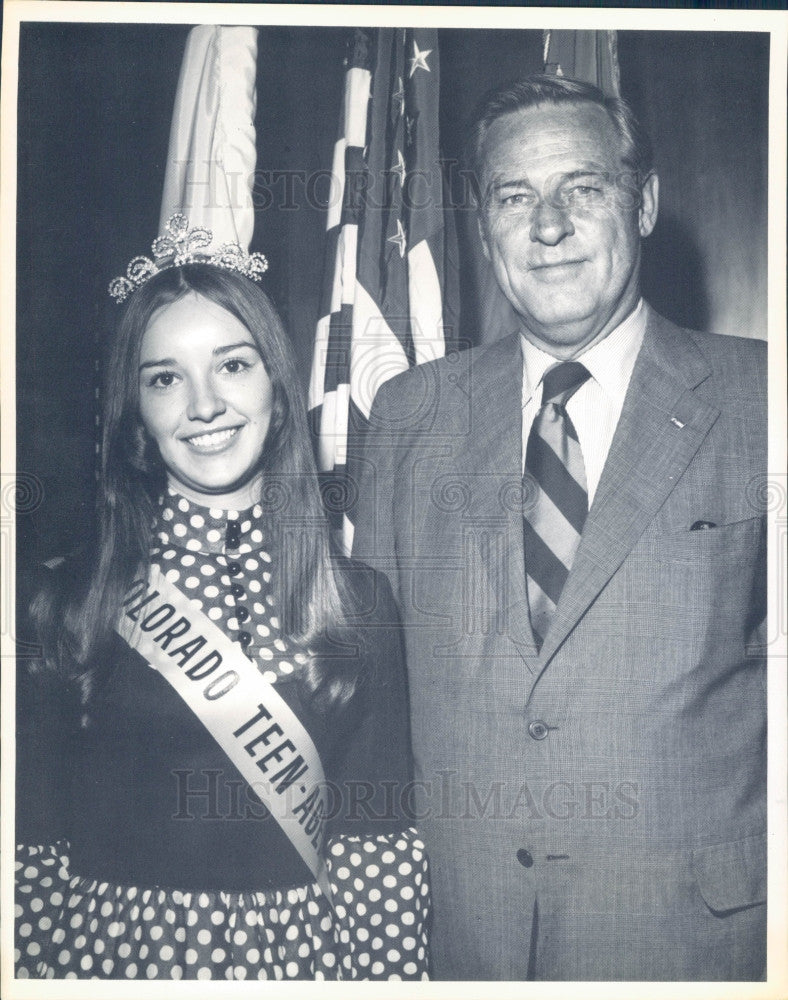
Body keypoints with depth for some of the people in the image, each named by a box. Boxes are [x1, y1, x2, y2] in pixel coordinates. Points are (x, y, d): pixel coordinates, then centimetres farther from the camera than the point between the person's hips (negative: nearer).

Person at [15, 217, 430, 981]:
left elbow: (381, 855, -4)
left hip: (301, 951, 1)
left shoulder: (358, 604, -4)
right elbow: (34, 850, -4)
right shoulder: (70, 602, -6)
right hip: (116, 946, 0)